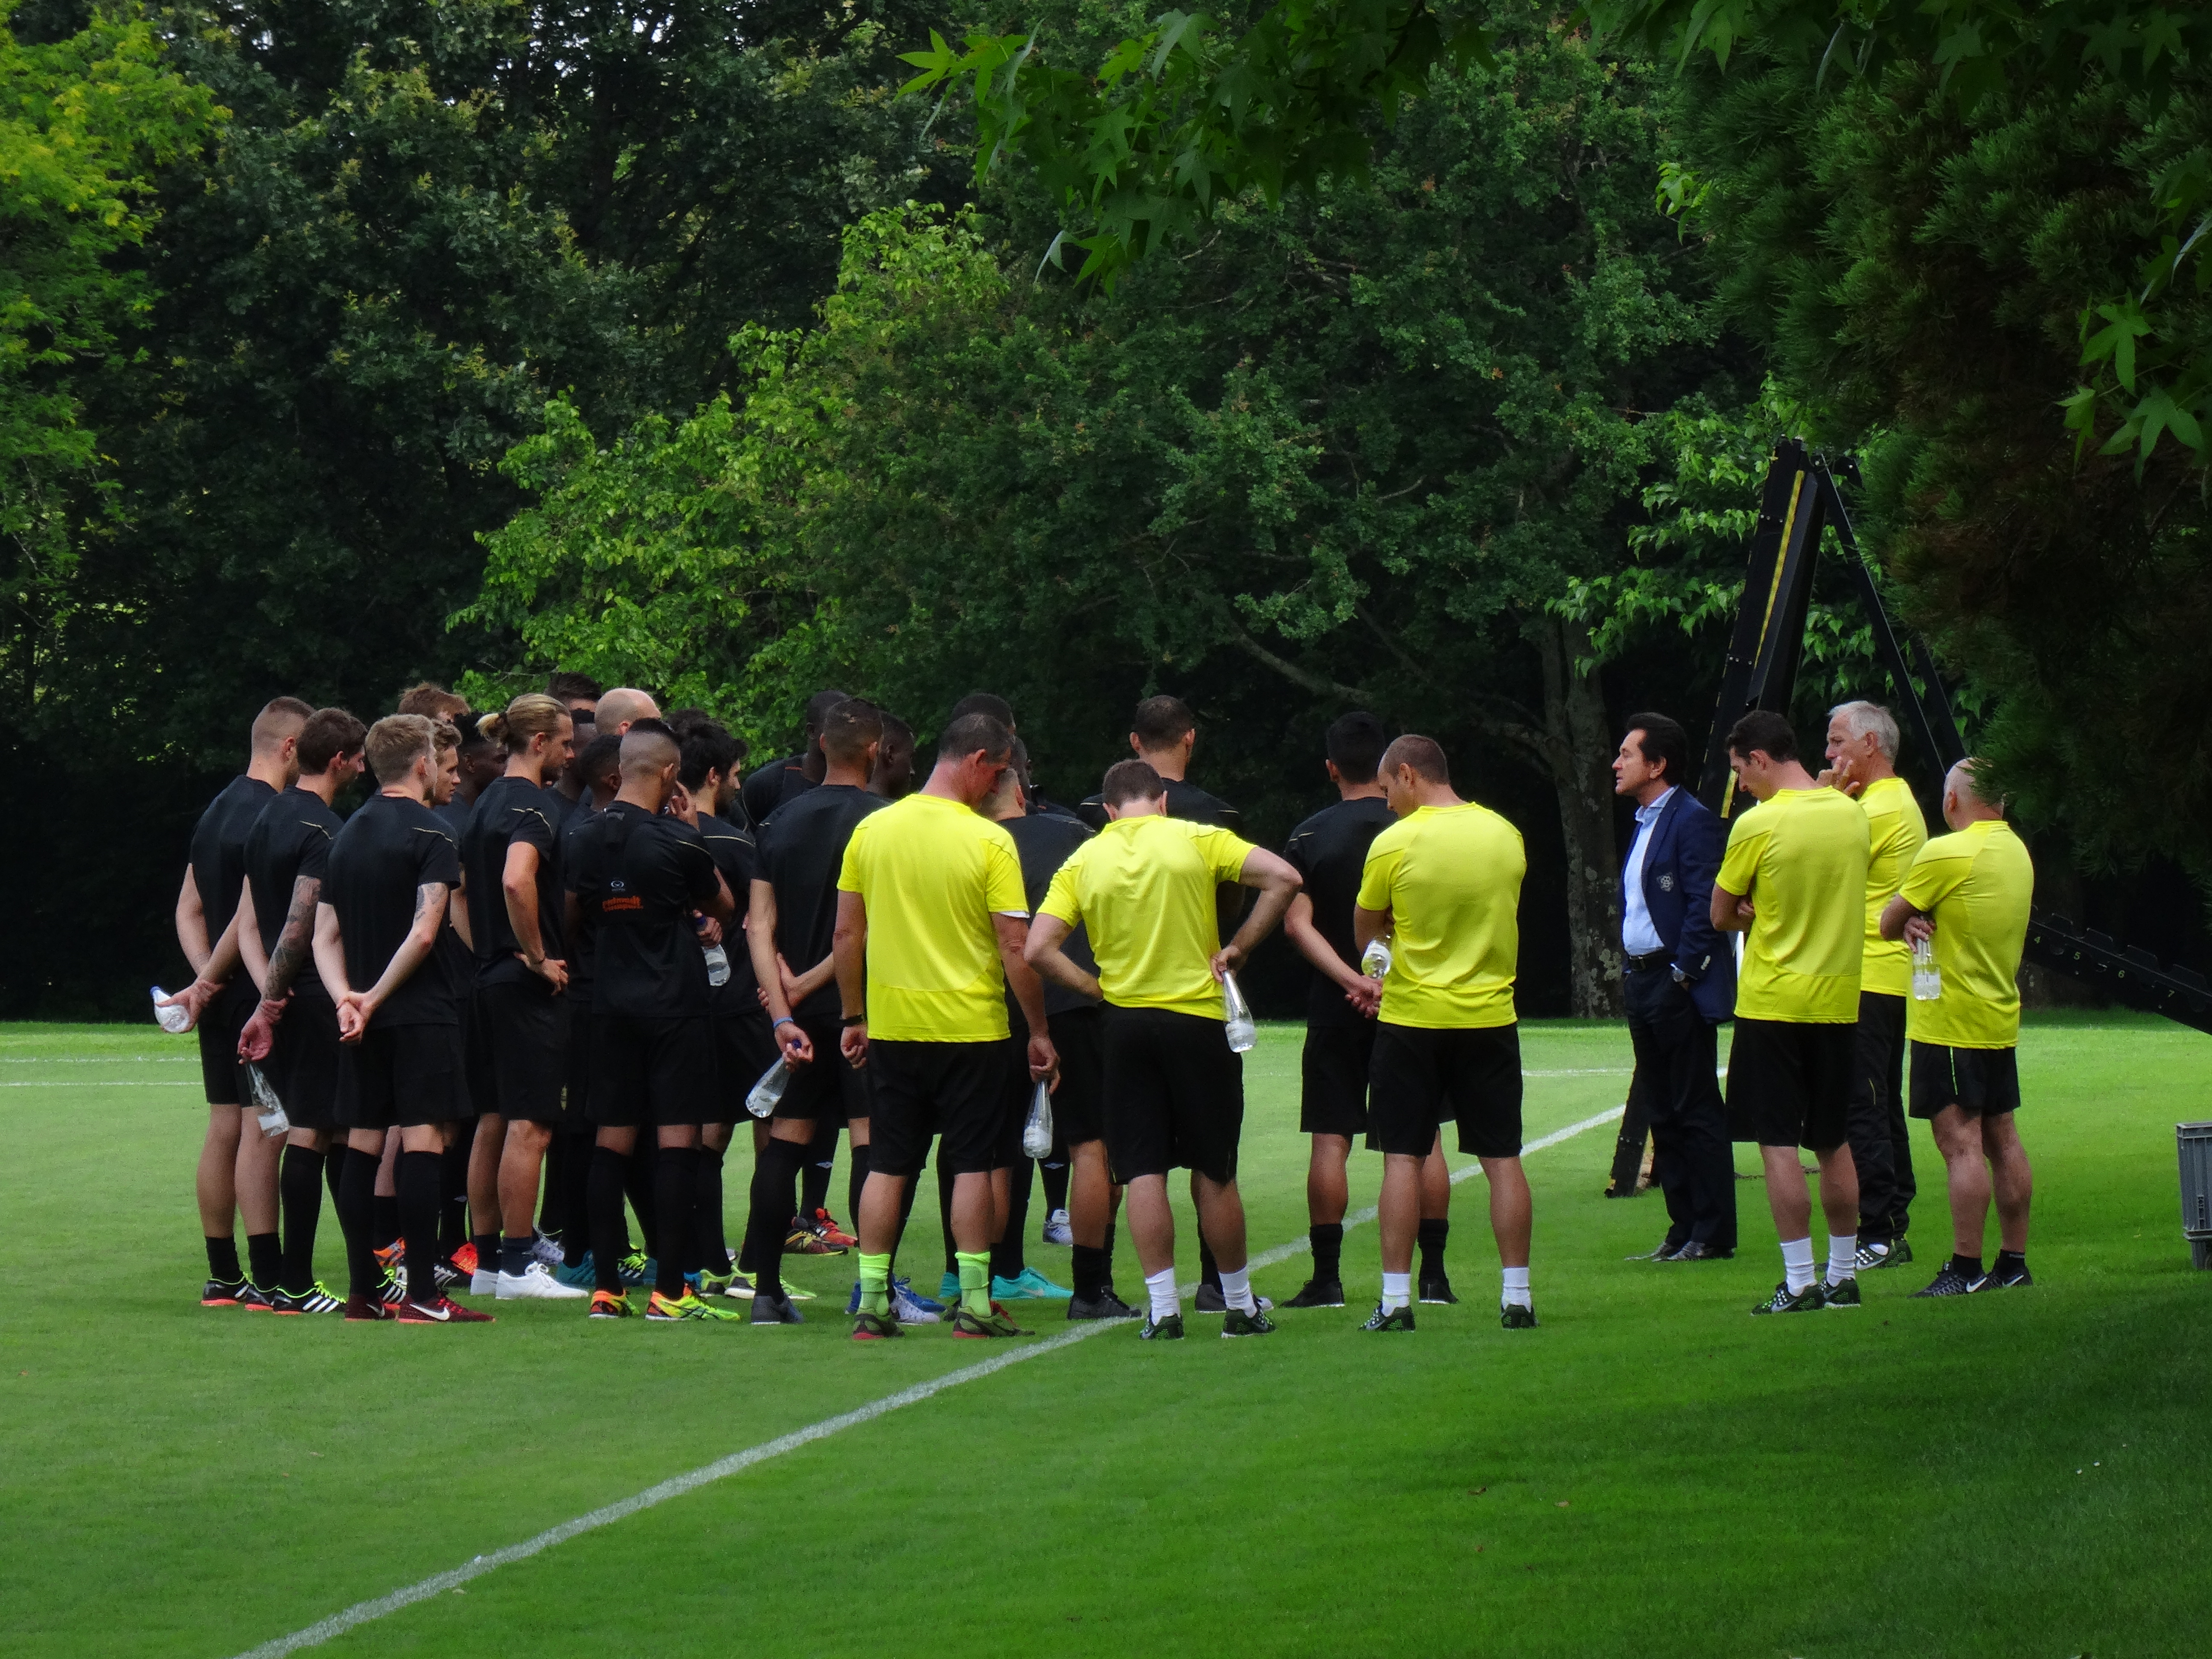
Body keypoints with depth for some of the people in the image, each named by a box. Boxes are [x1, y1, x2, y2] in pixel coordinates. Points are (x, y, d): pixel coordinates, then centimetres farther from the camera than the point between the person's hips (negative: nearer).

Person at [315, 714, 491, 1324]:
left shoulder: (348, 834, 14)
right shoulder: (429, 834, -8)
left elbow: (324, 936, 9)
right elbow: (424, 932, -17)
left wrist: (346, 998, -4)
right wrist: (376, 997, -12)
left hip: (363, 1017, 7)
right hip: (422, 1013, -7)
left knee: (362, 1144, 8)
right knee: (423, 1141, -8)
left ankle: (361, 1291, 9)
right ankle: (422, 1295, -13)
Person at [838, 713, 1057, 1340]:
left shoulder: (870, 831, 1)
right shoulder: (990, 842, -11)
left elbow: (846, 936, 6)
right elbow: (1016, 949, -11)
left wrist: (853, 1018, 16)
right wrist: (1039, 1031, -2)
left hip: (892, 1024, 3)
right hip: (970, 1025, -3)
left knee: (887, 1166, 9)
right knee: (971, 1164, 5)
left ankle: (871, 1301, 7)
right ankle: (974, 1304, 4)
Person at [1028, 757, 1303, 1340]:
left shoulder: (1083, 861, 2)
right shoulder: (1197, 840, -2)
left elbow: (1039, 949, -6)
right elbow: (1283, 878, -11)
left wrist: (1096, 988, 4)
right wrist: (1238, 947, -4)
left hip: (1125, 1024, 1)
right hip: (1198, 1019, -1)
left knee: (1142, 1171, 3)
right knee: (1214, 1172, 7)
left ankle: (1163, 1308, -2)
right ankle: (1240, 1306, 16)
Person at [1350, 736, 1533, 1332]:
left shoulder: (1394, 844, -10)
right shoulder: (1506, 835, 2)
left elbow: (1365, 934, -1)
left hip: (1412, 1018, -3)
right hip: (1491, 1015, 3)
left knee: (1403, 1159, 3)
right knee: (1503, 1159, 6)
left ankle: (1396, 1300, 0)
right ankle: (1516, 1297, 5)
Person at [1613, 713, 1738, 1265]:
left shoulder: (1693, 822, -12)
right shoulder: (1644, 822, 17)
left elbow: (1705, 906, -17)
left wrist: (1683, 974, -18)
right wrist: (1632, 973, 14)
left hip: (1678, 987, -10)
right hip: (1642, 982, 10)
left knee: (1696, 1112, -6)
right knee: (1664, 1115, 11)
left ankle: (1713, 1235, -3)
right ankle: (1683, 1230, 15)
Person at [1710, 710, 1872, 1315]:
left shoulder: (1757, 824, -13)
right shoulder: (1852, 815, 4)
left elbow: (1722, 916, -5)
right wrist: (1767, 914, 3)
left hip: (1773, 1001, -6)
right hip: (1839, 1001, 6)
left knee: (1777, 1142, -2)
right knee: (1834, 1144, 14)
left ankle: (1800, 1282, -6)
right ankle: (1843, 1275, 18)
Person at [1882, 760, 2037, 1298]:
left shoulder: (1945, 854, -16)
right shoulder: (2017, 852, 11)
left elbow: (1889, 924, -8)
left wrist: (1908, 922, 11)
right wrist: (1923, 923, -5)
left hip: (1950, 1021, -9)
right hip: (2001, 1016, 9)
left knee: (1961, 1142, -9)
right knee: (2002, 1139, 11)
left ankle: (1966, 1268, -12)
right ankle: (2014, 1261, 13)